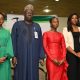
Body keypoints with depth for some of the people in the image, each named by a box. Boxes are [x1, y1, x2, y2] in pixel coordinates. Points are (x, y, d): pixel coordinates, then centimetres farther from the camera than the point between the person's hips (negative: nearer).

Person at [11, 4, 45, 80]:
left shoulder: (37, 26, 14)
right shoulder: (17, 25, 8)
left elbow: (40, 42, 9)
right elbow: (13, 41, 1)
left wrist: (41, 57, 1)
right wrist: (14, 56, -9)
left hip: (33, 57, 2)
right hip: (20, 56, -2)